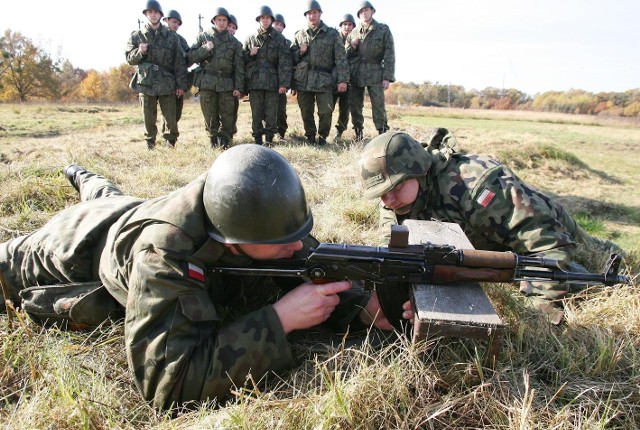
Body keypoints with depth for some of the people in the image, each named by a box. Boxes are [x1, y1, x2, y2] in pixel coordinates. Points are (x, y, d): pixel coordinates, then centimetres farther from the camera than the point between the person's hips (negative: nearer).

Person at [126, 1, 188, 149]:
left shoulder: (171, 37, 6)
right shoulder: (137, 36, 9)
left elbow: (179, 62, 3)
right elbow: (129, 58, 9)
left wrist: (181, 84, -2)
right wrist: (139, 52, -13)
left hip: (167, 84, -1)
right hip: (145, 83, 1)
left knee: (171, 117, 0)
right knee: (148, 117, 6)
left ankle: (171, 141, 20)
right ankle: (150, 142, 22)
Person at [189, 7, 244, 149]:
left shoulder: (234, 42, 12)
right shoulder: (203, 36, 10)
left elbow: (239, 66, 8)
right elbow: (191, 57, 5)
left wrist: (238, 87, 0)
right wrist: (206, 49, -10)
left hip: (226, 83, 1)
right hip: (207, 82, 0)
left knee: (227, 115, -2)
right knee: (210, 115, 1)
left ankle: (224, 141, 10)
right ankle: (213, 141, 13)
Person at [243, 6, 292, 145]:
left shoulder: (279, 39, 5)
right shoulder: (250, 38, 13)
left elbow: (285, 62, -2)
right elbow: (242, 59, 17)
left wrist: (284, 83, -11)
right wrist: (250, 54, -5)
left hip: (272, 82, -2)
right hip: (254, 82, 2)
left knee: (271, 113, 0)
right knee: (256, 113, 4)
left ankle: (269, 140, 8)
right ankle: (258, 141, 12)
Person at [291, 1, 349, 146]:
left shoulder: (332, 34, 6)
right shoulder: (299, 35, 14)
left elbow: (340, 58, 0)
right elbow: (291, 57, 18)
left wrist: (342, 79, -10)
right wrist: (300, 52, -4)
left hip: (324, 80, -2)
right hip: (303, 80, 2)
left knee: (326, 111, -7)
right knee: (306, 112, 5)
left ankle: (322, 137, 14)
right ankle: (310, 137, 23)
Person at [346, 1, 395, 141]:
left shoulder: (383, 29, 5)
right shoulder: (354, 32, 14)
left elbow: (389, 54, 0)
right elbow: (345, 54, 17)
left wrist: (388, 77, -9)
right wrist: (352, 45, -4)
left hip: (375, 74, -3)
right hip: (356, 74, 4)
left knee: (378, 105, -11)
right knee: (354, 106, 4)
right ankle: (359, 135, 15)